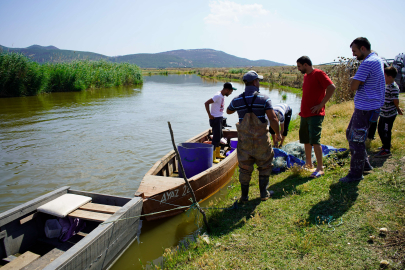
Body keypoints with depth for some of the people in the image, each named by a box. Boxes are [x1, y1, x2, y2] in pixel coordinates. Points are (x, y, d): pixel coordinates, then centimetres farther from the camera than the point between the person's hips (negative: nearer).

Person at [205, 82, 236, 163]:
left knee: (219, 136, 18)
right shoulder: (218, 96, -19)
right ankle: (212, 157, 1)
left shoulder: (222, 96, 10)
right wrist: (209, 115, -22)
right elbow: (206, 103, -25)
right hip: (215, 119, -10)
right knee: (216, 137, -6)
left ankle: (217, 154, 32)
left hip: (220, 118, 10)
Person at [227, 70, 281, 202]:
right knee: (264, 166, 17)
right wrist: (278, 134, -2)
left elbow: (228, 111, 18)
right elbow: (273, 119, -16)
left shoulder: (237, 100, -3)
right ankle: (263, 193, 22)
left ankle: (244, 196, 20)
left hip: (244, 141, 2)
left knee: (245, 168, 13)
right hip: (261, 140, -2)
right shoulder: (264, 99, -11)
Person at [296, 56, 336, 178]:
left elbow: (332, 87, -18)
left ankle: (320, 168, -3)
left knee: (314, 140, -11)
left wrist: (321, 104, -19)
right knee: (306, 140, 14)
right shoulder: (306, 76, 16)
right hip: (304, 114, 9)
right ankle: (308, 164, 26)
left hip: (315, 114, -9)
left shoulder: (319, 74, -9)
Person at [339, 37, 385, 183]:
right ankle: (365, 164, 30)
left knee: (357, 140, -3)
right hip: (363, 106, 11)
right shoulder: (378, 60, 14)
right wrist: (355, 81, 9)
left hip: (366, 109, -11)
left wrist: (351, 80, 0)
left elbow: (353, 87, -21)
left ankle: (356, 173, 7)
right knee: (351, 134, 19)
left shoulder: (367, 64, -19)